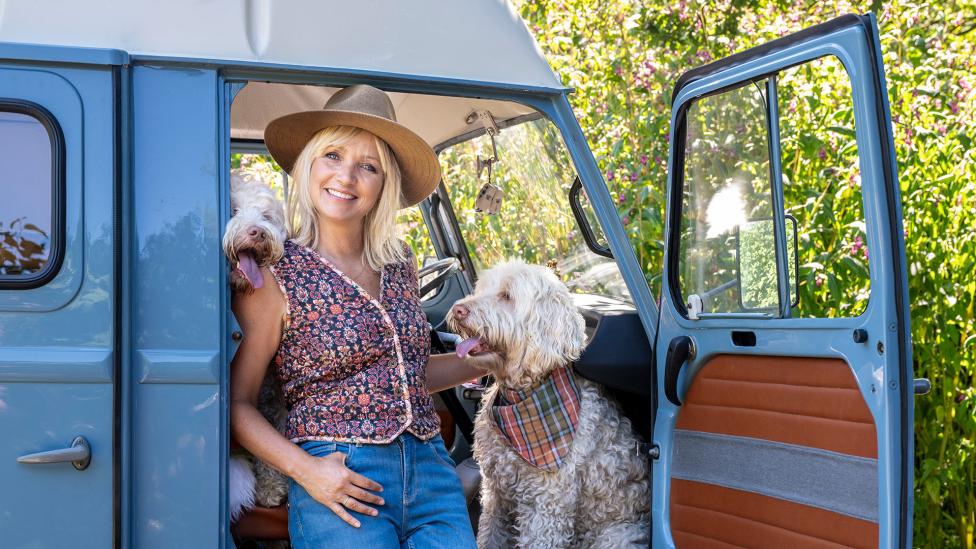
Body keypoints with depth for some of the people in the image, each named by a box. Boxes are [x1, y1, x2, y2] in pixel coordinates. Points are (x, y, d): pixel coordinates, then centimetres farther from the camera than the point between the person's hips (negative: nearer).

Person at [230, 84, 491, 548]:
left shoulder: (400, 265, 10)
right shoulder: (275, 275, -5)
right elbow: (237, 402, -4)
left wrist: (488, 360, 16)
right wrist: (304, 469, -16)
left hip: (432, 472, 5)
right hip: (342, 488, -5)